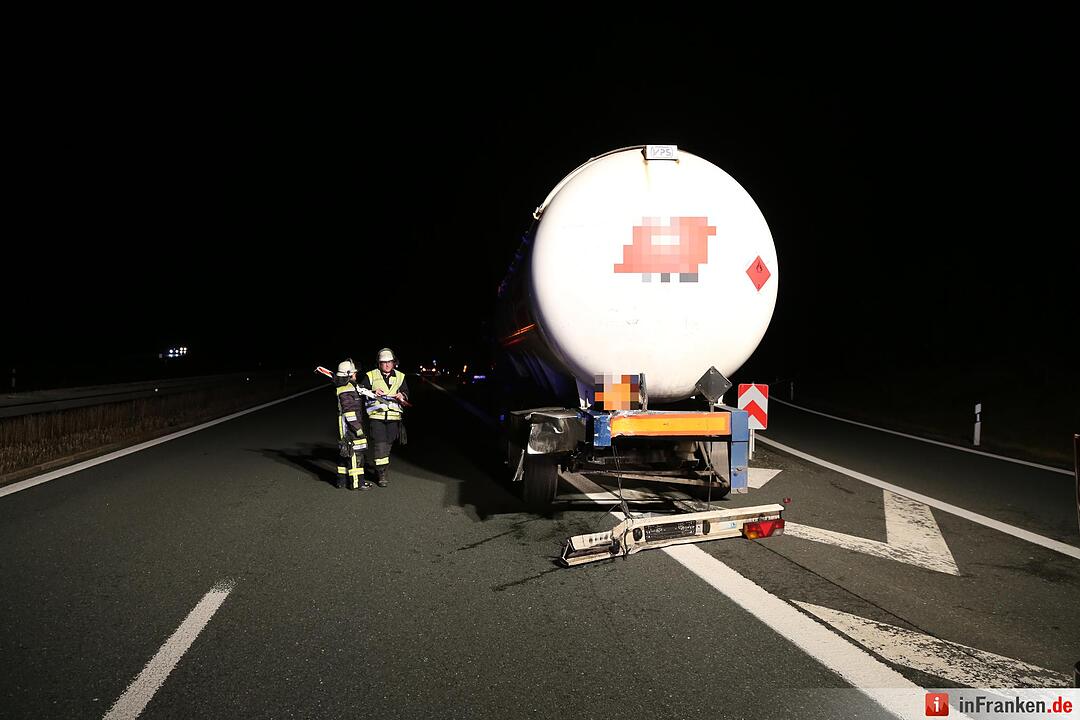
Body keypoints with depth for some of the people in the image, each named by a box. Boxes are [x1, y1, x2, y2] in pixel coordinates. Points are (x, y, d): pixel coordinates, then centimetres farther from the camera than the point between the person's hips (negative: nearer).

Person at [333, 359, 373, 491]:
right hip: (349, 426, -11)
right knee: (355, 453, -8)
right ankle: (357, 482, -6)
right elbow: (349, 412, -21)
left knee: (346, 453, 15)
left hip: (347, 427, 11)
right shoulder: (346, 390, -17)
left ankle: (342, 480, 22)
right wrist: (358, 428, -20)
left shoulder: (349, 387, 16)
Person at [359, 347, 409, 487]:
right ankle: (382, 475, -6)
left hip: (394, 417, 3)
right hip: (376, 416, -3)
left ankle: (383, 472, 22)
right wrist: (373, 392, -17)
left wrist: (402, 396, -14)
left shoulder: (400, 377, 11)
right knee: (379, 445, -11)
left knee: (387, 445, 9)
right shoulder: (370, 376, 4)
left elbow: (406, 393, 10)